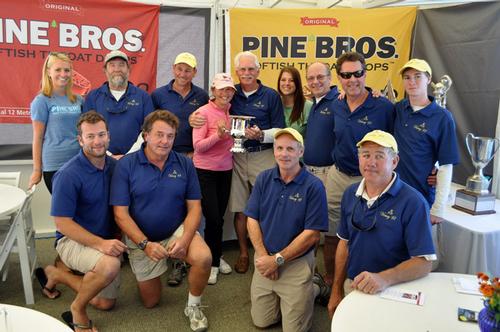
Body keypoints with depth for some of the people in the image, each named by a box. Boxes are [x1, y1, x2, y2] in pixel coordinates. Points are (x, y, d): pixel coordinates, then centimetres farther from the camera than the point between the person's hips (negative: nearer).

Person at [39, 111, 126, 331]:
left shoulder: (114, 165, -3)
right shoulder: (68, 174, -21)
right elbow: (63, 223, -21)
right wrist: (99, 243, -30)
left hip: (106, 241, 7)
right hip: (73, 240, -6)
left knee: (105, 303, 13)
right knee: (110, 265, -37)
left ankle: (57, 274, 32)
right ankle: (77, 309, -7)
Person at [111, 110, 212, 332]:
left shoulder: (185, 164, -6)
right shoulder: (126, 165, -13)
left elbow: (194, 207, -6)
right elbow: (120, 214, -14)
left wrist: (184, 239, -22)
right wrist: (145, 244, -22)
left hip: (178, 230, 1)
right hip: (141, 239, 0)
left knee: (204, 258, -30)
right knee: (150, 301, 10)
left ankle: (193, 306, 0)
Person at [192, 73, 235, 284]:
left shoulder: (231, 112, 5)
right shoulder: (203, 112, -11)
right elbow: (198, 146, -16)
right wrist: (218, 134, -28)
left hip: (226, 170, 5)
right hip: (205, 171, -5)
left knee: (219, 217, 13)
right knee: (213, 219, -4)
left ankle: (216, 258, 32)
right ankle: (213, 262, 15)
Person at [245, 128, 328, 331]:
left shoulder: (314, 186, -14)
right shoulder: (264, 179, -1)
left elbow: (311, 235, -15)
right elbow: (252, 220, 0)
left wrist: (278, 259, -15)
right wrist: (263, 255, -12)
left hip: (297, 263, -4)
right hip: (265, 260, 4)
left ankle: (312, 288, 29)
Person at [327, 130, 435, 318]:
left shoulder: (413, 202, -18)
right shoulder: (350, 194, 0)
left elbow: (424, 262, -19)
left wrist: (384, 278, -34)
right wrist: (336, 290, 8)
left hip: (391, 292, -5)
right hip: (351, 286, 5)